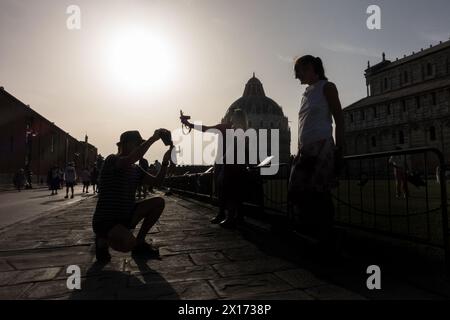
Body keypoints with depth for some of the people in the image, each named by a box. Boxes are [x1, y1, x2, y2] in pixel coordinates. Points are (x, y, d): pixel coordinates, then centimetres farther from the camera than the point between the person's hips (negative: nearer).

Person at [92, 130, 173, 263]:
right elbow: (130, 159, -36)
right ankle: (103, 241, 3)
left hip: (126, 216, 8)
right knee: (129, 244, -34)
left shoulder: (136, 169, 10)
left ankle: (139, 243, 8)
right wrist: (153, 138, -30)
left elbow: (156, 181, 4)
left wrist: (165, 162, -11)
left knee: (158, 202, -5)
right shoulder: (112, 160, -14)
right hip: (105, 221, -8)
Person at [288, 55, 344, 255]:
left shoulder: (327, 87, 2)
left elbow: (339, 120, -3)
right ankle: (310, 236, 17)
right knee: (299, 193, 4)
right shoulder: (307, 93, 21)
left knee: (319, 195, -6)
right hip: (305, 149, 7)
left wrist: (339, 149, -10)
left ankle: (325, 241, 7)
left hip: (321, 147, -7)